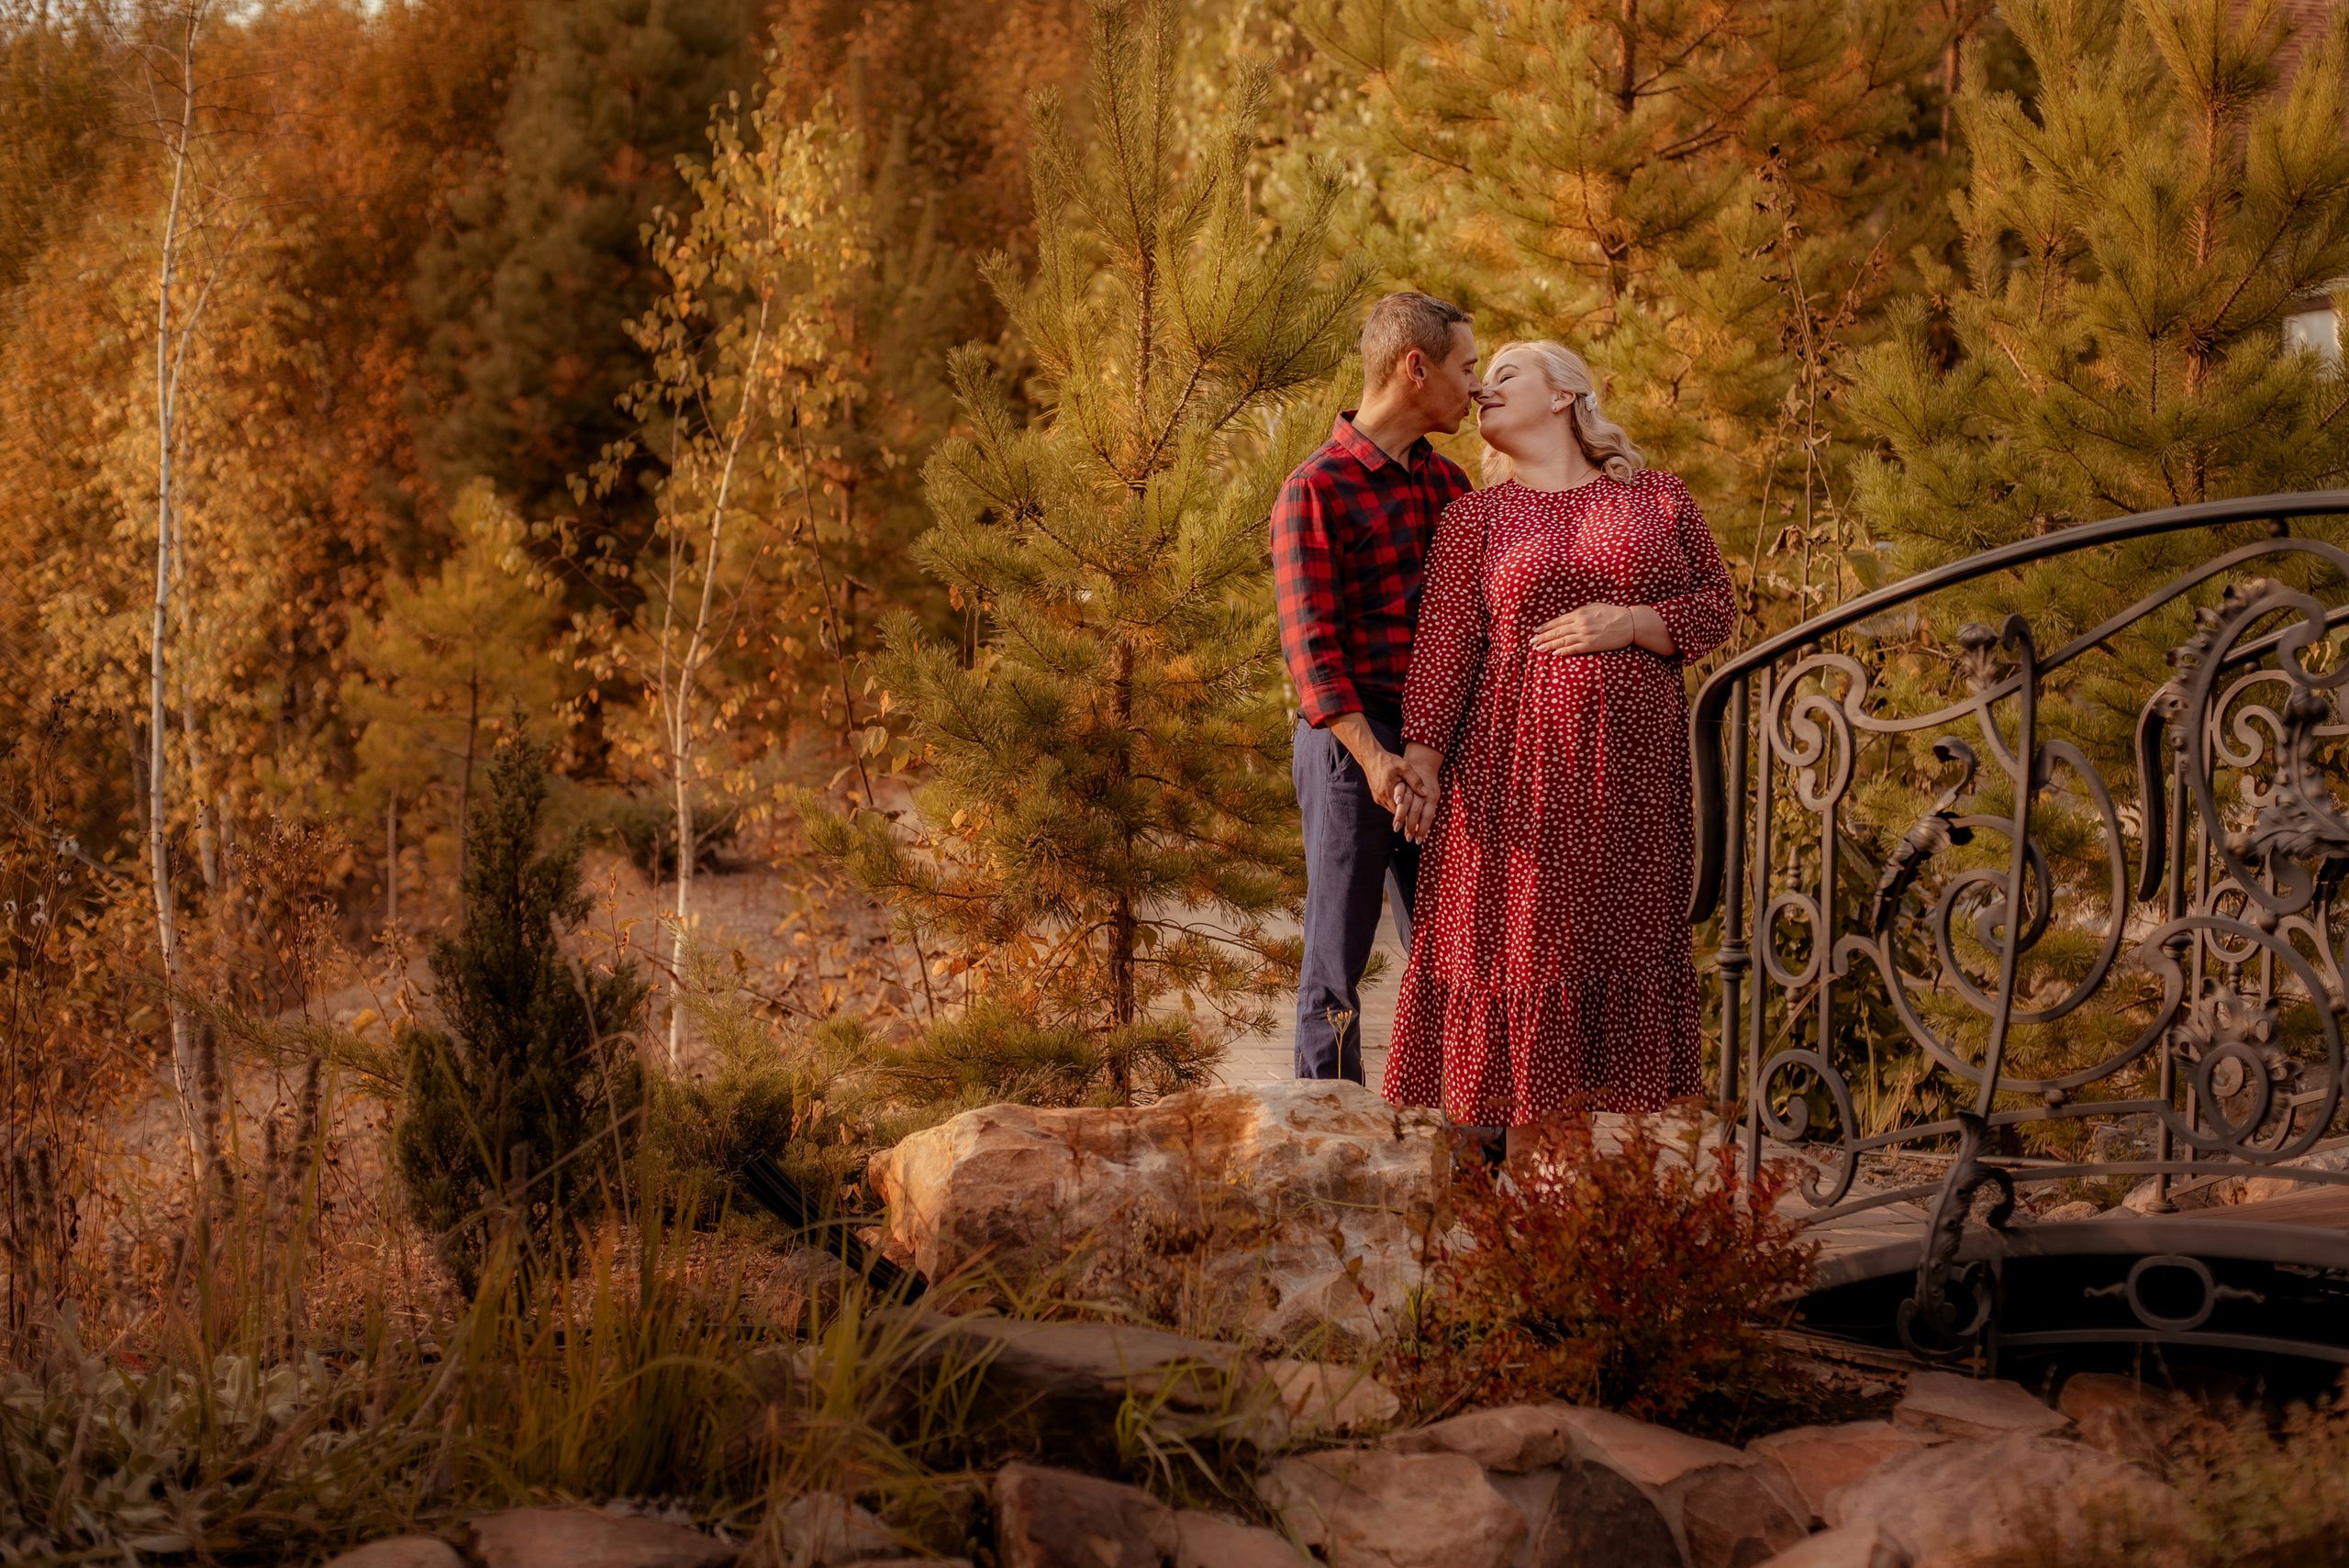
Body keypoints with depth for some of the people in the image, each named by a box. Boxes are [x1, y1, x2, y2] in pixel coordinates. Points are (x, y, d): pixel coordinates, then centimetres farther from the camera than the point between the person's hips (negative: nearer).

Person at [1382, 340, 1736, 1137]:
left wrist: (1629, 625, -10)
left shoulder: (1659, 499, 9)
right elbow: (1445, 641, -3)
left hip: (1634, 767, 1)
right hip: (1520, 766, -1)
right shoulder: (1476, 516, 6)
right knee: (1513, 934, -2)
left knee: (1623, 936, 3)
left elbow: (1716, 606, 7)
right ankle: (1500, 1123, 5)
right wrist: (1420, 752, -14)